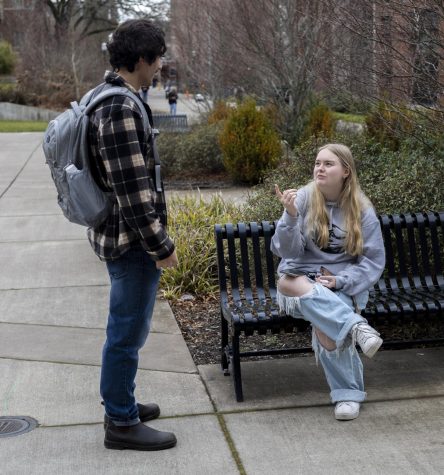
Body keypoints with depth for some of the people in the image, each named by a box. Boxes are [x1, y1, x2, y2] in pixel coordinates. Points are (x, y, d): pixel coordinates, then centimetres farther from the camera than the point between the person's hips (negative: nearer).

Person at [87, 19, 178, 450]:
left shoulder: (106, 98, 10)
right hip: (131, 239, -10)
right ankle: (122, 423, 14)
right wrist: (161, 246, -18)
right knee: (127, 332, 1)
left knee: (125, 328, 21)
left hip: (117, 233, 10)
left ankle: (120, 404, 35)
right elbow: (132, 188, -25)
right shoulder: (121, 109, -23)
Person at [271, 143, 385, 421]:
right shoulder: (304, 199, -4)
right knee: (287, 282, -35)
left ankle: (348, 393, -14)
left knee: (324, 324, -32)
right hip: (303, 276, 1)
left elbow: (373, 261, -1)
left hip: (343, 284, -1)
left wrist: (340, 281, -16)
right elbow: (286, 251, -9)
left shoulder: (362, 210, -1)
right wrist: (291, 216, -26)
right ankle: (355, 326, -39)